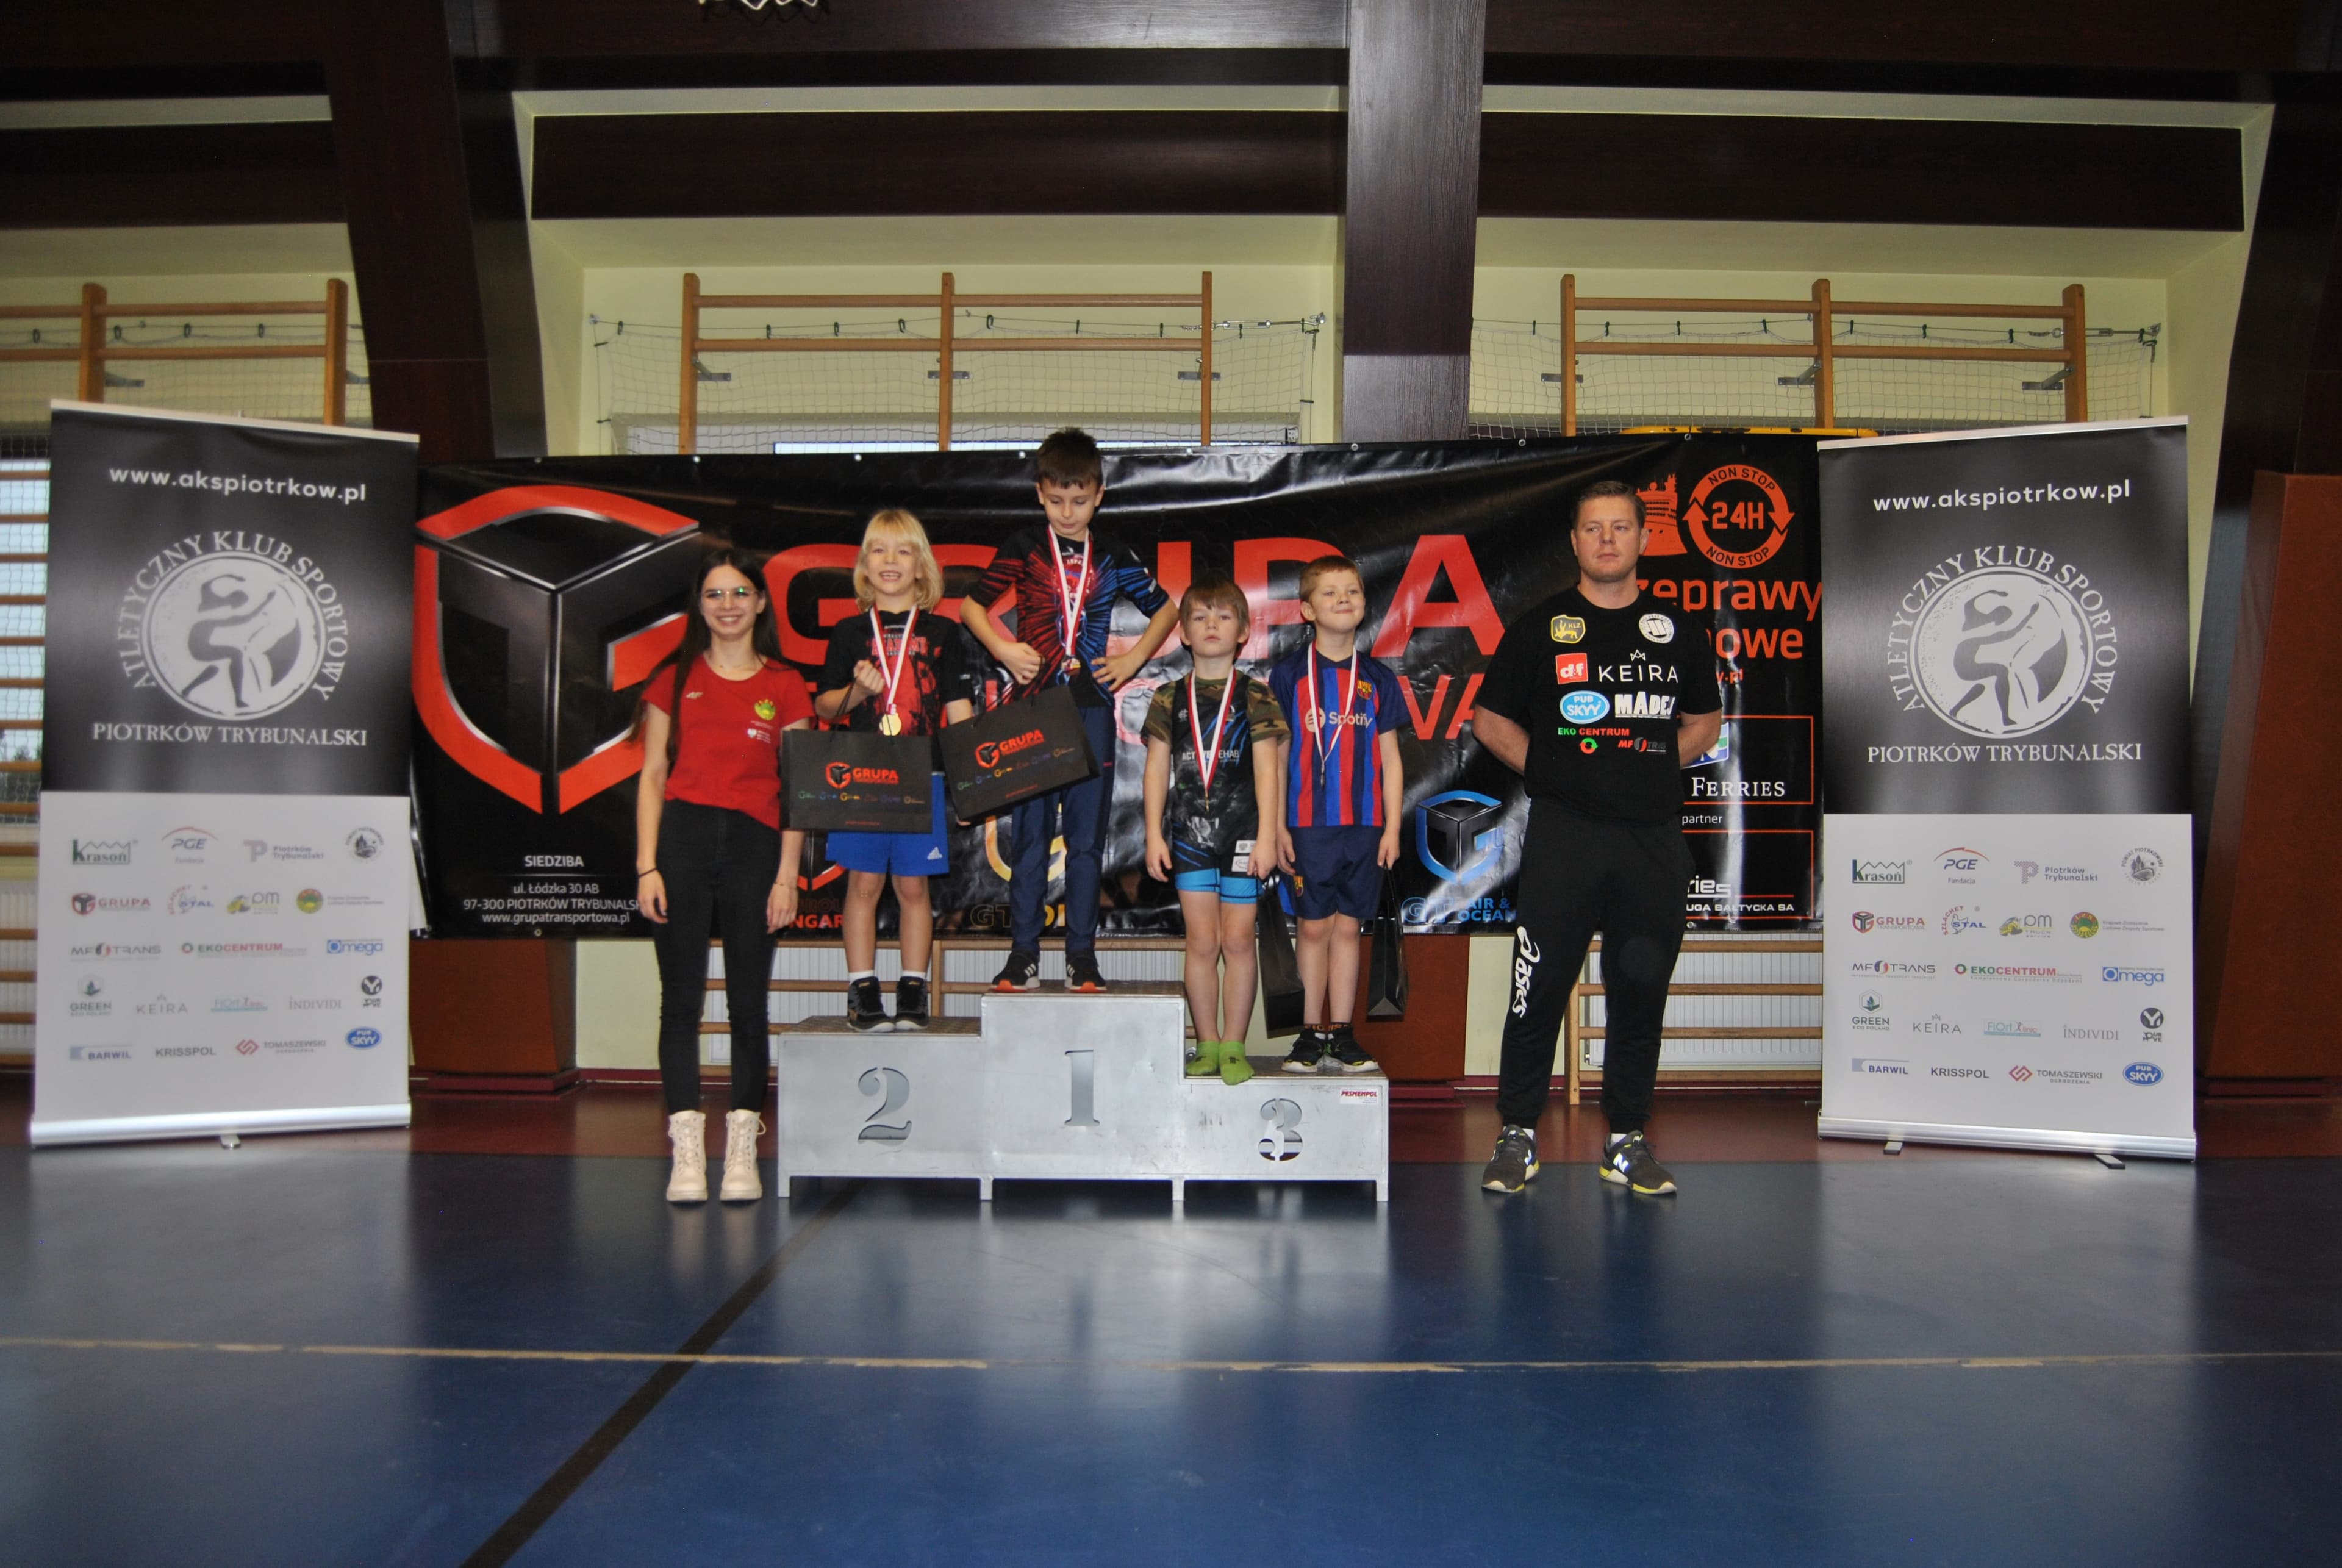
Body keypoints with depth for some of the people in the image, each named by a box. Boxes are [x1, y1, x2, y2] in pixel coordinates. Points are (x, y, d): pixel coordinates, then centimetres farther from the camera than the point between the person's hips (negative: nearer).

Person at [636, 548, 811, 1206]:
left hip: (754, 844, 0)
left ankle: (742, 1151, 10)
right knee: (681, 999, -1)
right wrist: (647, 865, -1)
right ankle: (687, 1153, 3)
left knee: (749, 1002, 2)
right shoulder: (675, 680, 10)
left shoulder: (785, 687, 8)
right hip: (683, 837, 1)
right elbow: (652, 775, 8)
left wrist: (787, 876, -2)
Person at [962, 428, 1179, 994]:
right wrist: (1004, 650, -5)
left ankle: (1082, 954, 11)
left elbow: (1165, 609, 19)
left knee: (1087, 835, 3)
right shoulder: (1022, 548, 5)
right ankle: (1024, 952, 8)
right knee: (1029, 832, 1)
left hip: (1092, 709, 1)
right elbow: (973, 607, 10)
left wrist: (1135, 658, 7)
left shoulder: (1112, 556, 8)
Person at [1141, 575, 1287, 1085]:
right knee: (1202, 940, 4)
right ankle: (1207, 1044, 12)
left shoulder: (1255, 697, 3)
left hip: (1241, 831, -1)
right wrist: (1154, 833, 1)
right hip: (1189, 830, 1)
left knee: (1238, 939, 2)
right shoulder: (1170, 699, 8)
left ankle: (1234, 1045, 10)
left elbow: (1266, 769, -2)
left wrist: (1266, 834, -9)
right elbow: (1157, 768, 7)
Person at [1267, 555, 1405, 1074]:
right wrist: (1277, 826, -4)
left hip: (1364, 825, 2)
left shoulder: (1377, 677, 7)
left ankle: (1341, 1034, 14)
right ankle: (1311, 1033, 12)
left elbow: (1390, 759, 9)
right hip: (1309, 824, -2)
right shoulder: (1290, 674, 0)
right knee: (1314, 927, 3)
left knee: (1348, 927, 7)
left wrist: (1392, 827, 4)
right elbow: (1276, 756, 0)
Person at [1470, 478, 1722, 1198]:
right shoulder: (1541, 626, 4)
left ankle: (1627, 1141, 19)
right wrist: (1548, 768, 0)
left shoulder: (1678, 630, 11)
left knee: (1641, 991, 7)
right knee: (1540, 987, -1)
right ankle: (1517, 1136, 10)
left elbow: (1705, 721, 22)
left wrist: (1652, 767, 8)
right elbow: (1490, 719, 9)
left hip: (1654, 837, 3)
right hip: (1563, 834, -2)